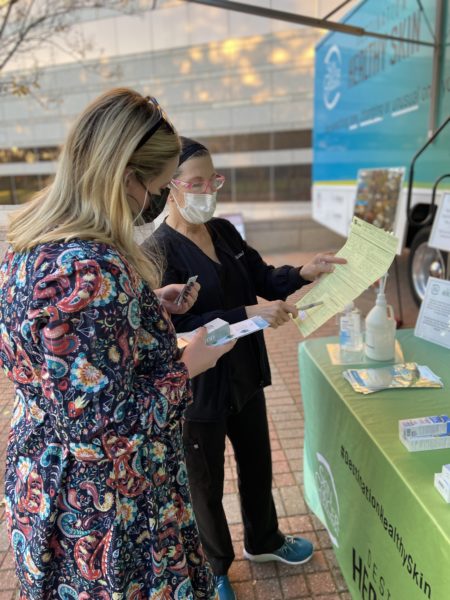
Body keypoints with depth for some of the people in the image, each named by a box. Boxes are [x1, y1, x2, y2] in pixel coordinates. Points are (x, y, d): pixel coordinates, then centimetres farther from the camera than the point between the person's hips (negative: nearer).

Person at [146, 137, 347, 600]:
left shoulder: (224, 231, 2)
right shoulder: (158, 251, -20)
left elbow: (262, 278, 7)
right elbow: (178, 326, -26)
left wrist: (304, 273, -10)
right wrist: (249, 314, -30)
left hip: (245, 375, 7)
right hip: (199, 388, -7)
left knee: (257, 463, 26)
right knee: (206, 484, 17)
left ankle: (263, 541, 54)